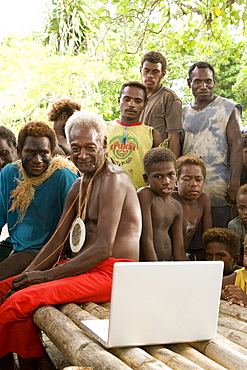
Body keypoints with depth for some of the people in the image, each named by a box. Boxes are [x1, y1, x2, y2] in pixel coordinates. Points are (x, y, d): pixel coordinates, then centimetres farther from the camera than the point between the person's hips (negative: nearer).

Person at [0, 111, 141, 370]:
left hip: (111, 273, -10)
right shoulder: (79, 187, 16)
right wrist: (26, 277, -1)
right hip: (87, 268, 10)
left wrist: (47, 275, -17)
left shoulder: (113, 180, -13)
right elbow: (57, 242, 13)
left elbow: (103, 249, -20)